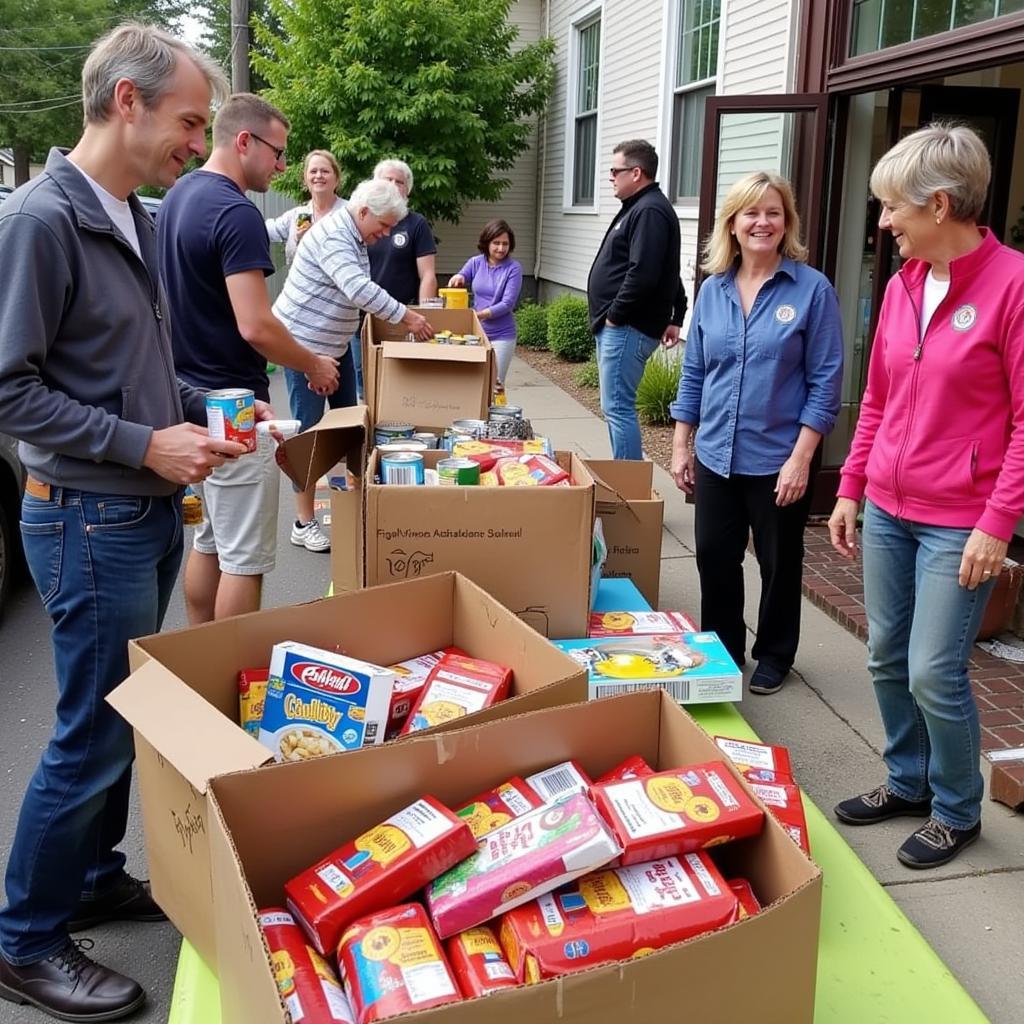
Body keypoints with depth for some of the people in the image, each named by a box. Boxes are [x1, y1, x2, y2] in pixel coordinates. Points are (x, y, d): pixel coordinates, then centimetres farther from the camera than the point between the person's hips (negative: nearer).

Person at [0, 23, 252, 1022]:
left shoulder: (136, 220, 10)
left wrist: (203, 413, 6)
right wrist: (142, 446, -20)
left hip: (148, 510, 8)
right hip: (89, 518, -8)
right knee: (94, 732, 1)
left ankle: (96, 877, 37)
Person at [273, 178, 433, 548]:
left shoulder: (356, 238, 9)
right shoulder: (332, 236, -23)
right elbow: (359, 290, -34)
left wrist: (399, 315, 7)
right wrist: (406, 317, -31)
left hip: (337, 341, 10)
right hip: (305, 342, -10)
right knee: (310, 429, -6)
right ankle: (304, 523, 1)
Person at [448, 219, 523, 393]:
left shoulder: (513, 268, -8)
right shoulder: (475, 263, 2)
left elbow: (507, 303, -14)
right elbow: (455, 286, 1)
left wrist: (481, 314, -24)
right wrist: (458, 278, -23)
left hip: (501, 335, -3)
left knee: (494, 383, 0)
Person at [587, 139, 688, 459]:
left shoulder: (649, 211, -15)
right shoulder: (640, 207, 20)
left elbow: (642, 275, -25)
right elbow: (669, 274, 25)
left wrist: (615, 315, -15)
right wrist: (676, 315, 21)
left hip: (627, 328, -11)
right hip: (619, 327, 11)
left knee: (617, 408, -9)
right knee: (616, 407, 14)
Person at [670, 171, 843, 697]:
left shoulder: (813, 289, -9)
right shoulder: (712, 289, 4)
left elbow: (824, 382, -10)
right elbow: (693, 374, 9)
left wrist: (801, 458, -15)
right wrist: (681, 446, 6)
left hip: (778, 459, -4)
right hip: (716, 456, 4)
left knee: (778, 563, 12)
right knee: (714, 556, 12)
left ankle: (773, 656, 32)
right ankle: (720, 648, 33)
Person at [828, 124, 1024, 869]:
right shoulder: (902, 285, 6)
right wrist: (850, 490, 12)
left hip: (959, 523, -6)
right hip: (887, 509, 6)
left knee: (934, 675, -1)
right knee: (887, 658, 14)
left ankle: (958, 811, 23)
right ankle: (907, 782, 35)